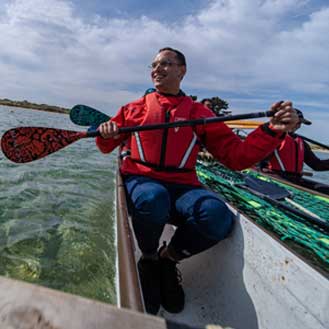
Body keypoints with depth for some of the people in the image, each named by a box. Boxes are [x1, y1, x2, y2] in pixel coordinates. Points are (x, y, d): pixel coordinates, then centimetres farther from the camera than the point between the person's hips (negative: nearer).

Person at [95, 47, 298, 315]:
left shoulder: (199, 113, 12)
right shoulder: (135, 108, 15)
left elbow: (237, 156, 6)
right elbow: (106, 147, 20)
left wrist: (273, 130, -7)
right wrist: (105, 134, -3)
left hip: (182, 186, 1)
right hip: (140, 178, 0)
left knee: (219, 217, -29)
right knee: (153, 199, -36)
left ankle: (168, 257, 2)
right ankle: (148, 260, -2)